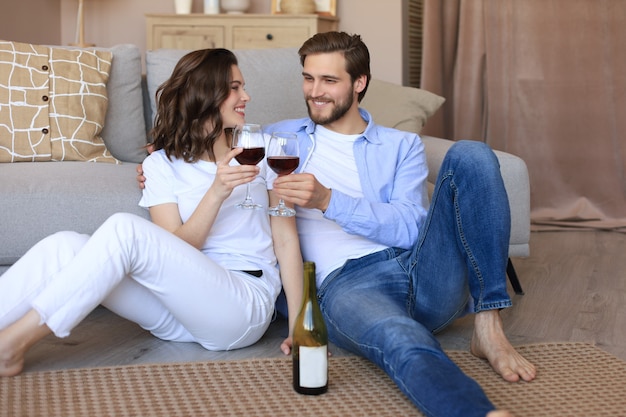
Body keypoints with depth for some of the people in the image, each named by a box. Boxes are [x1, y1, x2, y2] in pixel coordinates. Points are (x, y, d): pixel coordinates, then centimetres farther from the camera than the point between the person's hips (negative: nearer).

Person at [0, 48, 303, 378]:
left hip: (246, 304, -2)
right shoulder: (162, 164, 9)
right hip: (181, 305, 3)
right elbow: (175, 254, -2)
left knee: (123, 228, -26)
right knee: (64, 246, -20)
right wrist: (217, 192, -18)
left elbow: (286, 240, 4)